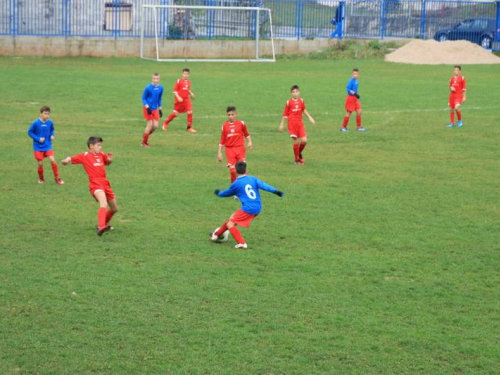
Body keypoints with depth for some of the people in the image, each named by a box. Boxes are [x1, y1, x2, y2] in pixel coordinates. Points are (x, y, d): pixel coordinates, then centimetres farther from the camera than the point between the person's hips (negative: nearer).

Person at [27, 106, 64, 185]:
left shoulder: (50, 122, -6)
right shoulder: (36, 123, -15)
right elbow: (30, 132, -6)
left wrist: (52, 135, -8)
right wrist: (38, 139, -16)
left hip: (48, 146, 2)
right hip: (38, 147, -2)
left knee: (52, 160, -13)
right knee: (40, 163, 0)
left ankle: (57, 179, 1)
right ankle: (41, 179, 27)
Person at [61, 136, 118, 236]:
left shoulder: (101, 155, 17)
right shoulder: (85, 156, 1)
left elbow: (107, 163, 34)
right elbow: (71, 159, -3)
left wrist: (110, 159, 11)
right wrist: (67, 160, -27)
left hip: (105, 183, 7)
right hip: (95, 183, -7)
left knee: (114, 209, 17)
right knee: (104, 204, -33)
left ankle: (104, 225, 40)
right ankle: (101, 227, -47)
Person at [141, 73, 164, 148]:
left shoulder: (160, 88, 2)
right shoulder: (148, 88, -14)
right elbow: (143, 98, -7)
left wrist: (160, 109, 16)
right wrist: (147, 107, -18)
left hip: (155, 109, 5)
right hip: (148, 109, -5)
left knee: (155, 126, -2)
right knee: (150, 125, -10)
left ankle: (146, 136, 24)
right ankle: (144, 142, 3)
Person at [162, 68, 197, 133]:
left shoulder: (189, 82, 8)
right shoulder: (179, 81, -8)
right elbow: (175, 90, -9)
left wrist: (191, 94, 5)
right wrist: (178, 97, -21)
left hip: (186, 99, 4)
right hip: (179, 100, -4)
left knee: (190, 112, -11)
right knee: (176, 113, 3)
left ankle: (189, 127, -2)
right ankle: (166, 123, 27)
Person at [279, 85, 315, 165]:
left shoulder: (301, 101, 7)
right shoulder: (289, 102, -3)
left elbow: (304, 110, 20)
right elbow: (285, 114, 3)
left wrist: (310, 117, 10)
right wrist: (282, 124, 5)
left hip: (300, 123, 3)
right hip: (292, 124, -3)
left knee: (304, 140, -8)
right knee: (296, 142, -6)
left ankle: (299, 153, 22)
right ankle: (297, 159, 10)